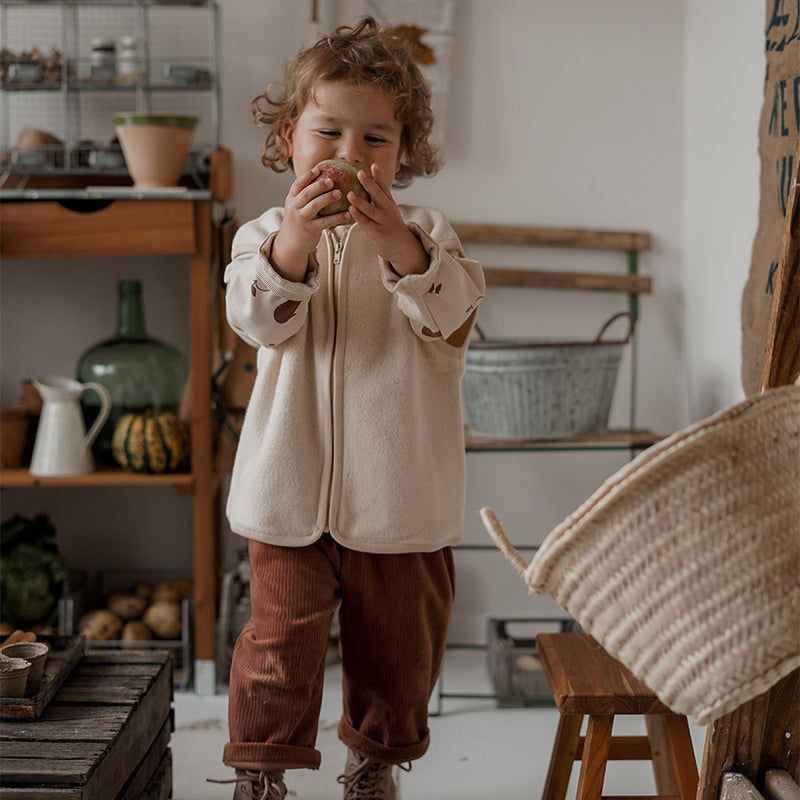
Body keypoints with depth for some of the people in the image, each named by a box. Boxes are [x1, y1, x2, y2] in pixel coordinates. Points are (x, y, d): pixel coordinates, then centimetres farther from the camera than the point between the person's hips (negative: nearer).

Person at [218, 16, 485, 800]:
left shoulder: (424, 233, 0)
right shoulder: (266, 233, 0)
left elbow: (450, 317, -17)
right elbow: (260, 321, -17)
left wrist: (398, 245, -32)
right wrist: (293, 242, -34)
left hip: (400, 493, 1)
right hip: (292, 491, -1)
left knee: (399, 638, 15)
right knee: (281, 634, 4)